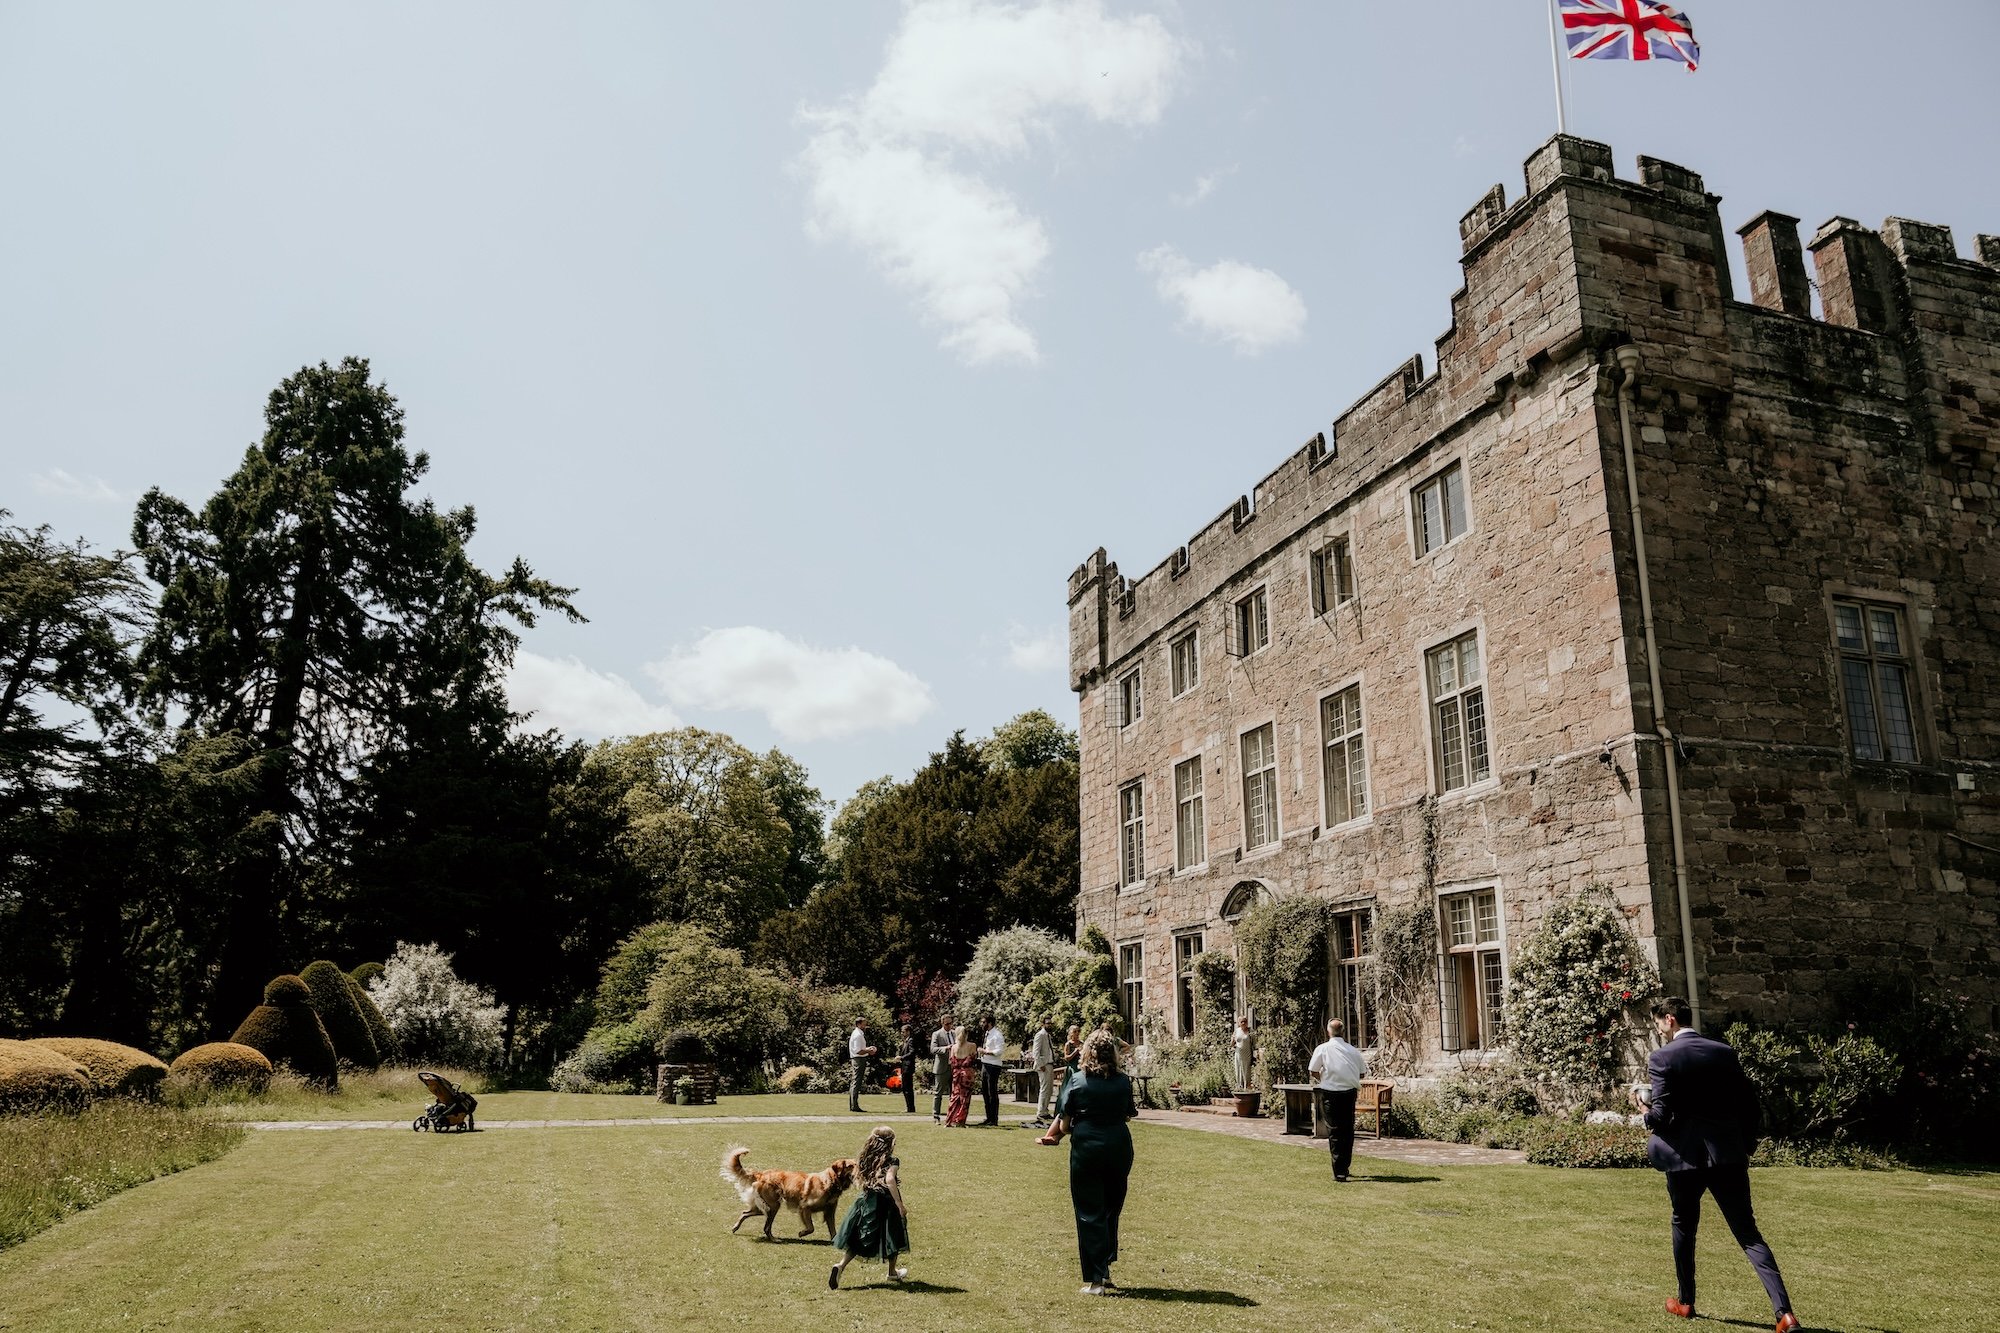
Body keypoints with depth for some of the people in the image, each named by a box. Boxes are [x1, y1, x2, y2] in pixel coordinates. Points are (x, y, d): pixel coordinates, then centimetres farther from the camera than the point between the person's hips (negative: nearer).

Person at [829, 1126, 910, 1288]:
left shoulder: (865, 1159, 4)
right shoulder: (891, 1161, -13)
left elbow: (858, 1179, 7)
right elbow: (889, 1180, -27)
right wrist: (899, 1204, -24)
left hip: (865, 1202, 5)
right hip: (885, 1204, -5)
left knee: (858, 1238, 8)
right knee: (892, 1237, 16)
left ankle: (841, 1266, -13)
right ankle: (893, 1272, 30)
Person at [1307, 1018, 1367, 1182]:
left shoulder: (1322, 1049, -6)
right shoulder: (1353, 1051, 3)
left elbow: (1313, 1071, -8)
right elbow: (1362, 1073, 8)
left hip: (1329, 1093, -3)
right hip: (1350, 1093, 3)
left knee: (1334, 1132, 2)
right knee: (1348, 1131, 16)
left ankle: (1339, 1172, -3)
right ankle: (1344, 1167, 24)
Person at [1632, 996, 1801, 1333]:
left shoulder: (1661, 1058, -10)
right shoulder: (1724, 1052, 5)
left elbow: (1661, 1116, -14)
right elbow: (1749, 1102, 7)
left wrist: (1644, 1109, 8)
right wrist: (1746, 1146, 18)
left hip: (1685, 1156, -3)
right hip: (1729, 1155, 3)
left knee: (1684, 1226, 18)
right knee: (1748, 1232, 6)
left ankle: (1685, 1302, 29)